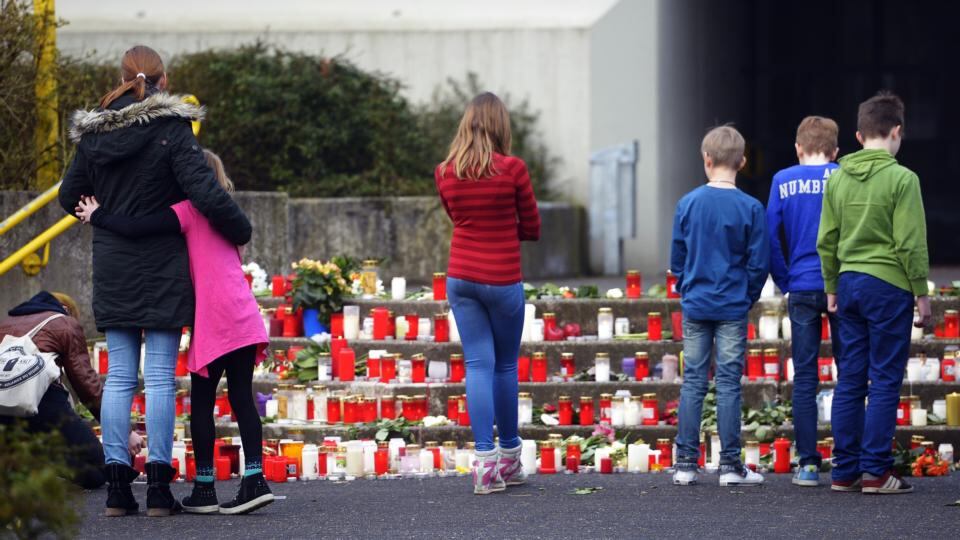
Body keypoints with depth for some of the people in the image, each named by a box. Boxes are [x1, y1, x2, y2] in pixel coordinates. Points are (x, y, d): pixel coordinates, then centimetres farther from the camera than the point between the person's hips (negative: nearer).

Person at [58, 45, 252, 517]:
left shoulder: (94, 134, 3)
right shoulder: (171, 129, -11)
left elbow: (70, 197, 11)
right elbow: (205, 192, -17)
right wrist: (240, 231, -2)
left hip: (112, 271, 4)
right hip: (162, 268, -4)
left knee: (119, 376, 7)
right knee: (160, 376, 0)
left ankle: (117, 485, 5)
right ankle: (158, 487, -1)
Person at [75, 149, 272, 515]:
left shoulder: (188, 211, -4)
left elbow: (135, 229, -13)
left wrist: (97, 217, 3)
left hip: (214, 320, -7)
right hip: (245, 317, 7)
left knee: (202, 400, 1)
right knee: (242, 397, 6)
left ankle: (204, 489, 2)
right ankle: (254, 480, -3)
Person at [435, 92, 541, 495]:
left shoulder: (445, 173, 2)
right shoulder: (512, 169, -9)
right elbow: (532, 229, -1)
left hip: (461, 277, 3)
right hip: (502, 280, -3)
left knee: (478, 365, 2)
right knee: (505, 365, 10)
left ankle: (485, 462, -6)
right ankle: (510, 458, 20)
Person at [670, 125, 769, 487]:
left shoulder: (688, 204, -2)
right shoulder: (750, 208, -9)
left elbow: (676, 258, 5)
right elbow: (759, 263, -6)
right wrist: (748, 297, 10)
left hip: (695, 306, 2)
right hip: (733, 308, -2)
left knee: (692, 382, 7)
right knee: (729, 383, 1)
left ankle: (685, 463, 7)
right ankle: (730, 465, 3)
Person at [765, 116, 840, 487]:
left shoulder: (783, 181, 2)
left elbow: (770, 236, 1)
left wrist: (785, 283, 11)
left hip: (802, 289, 1)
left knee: (804, 377, 5)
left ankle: (808, 464, 2)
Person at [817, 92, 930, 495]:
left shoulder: (838, 178, 6)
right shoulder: (901, 179, -11)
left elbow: (826, 240, 9)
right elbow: (911, 244, -12)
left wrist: (832, 288, 19)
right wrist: (922, 294, -4)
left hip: (849, 284, 6)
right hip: (889, 285, -6)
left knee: (849, 380, 9)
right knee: (884, 381, -1)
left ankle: (845, 470, 11)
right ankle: (876, 471, -1)